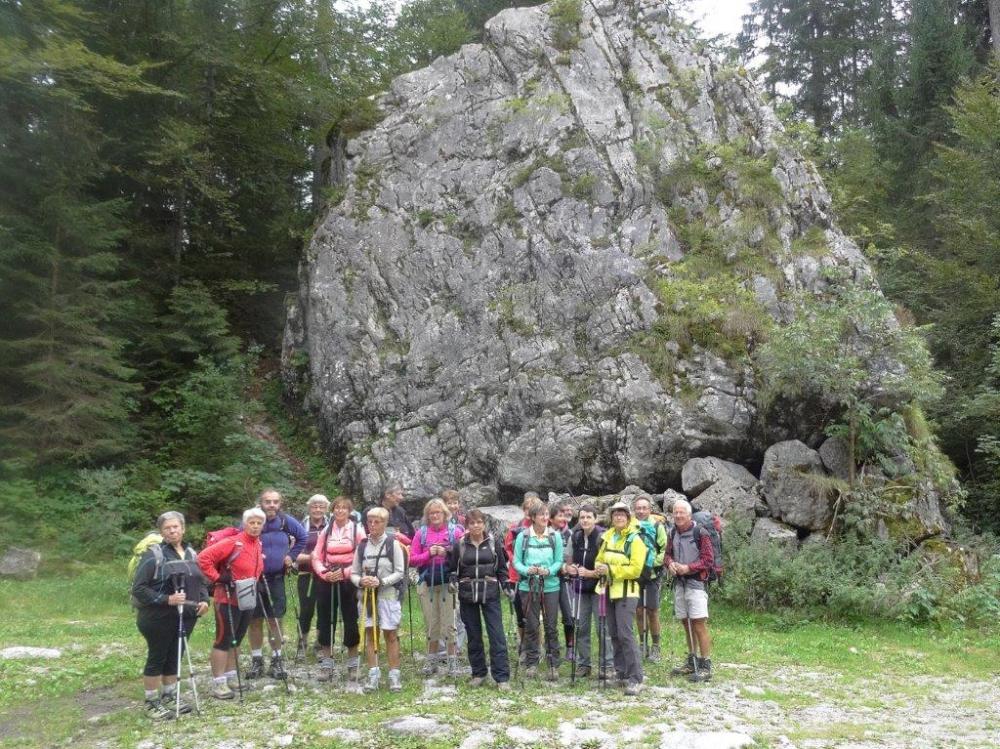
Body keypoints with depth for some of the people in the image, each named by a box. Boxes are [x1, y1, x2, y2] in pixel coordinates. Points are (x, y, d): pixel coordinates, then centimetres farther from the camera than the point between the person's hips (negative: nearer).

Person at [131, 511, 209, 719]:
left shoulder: (191, 554, 10)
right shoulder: (153, 555, -11)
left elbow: (201, 582, 18)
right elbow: (138, 588, -16)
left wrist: (204, 600, -1)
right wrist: (166, 599, -24)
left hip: (186, 617, 6)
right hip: (159, 618, -6)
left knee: (174, 658, 16)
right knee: (157, 659, 5)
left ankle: (169, 697, 30)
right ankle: (152, 702, 17)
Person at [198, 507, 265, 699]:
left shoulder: (258, 545, 6)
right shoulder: (233, 542, -19)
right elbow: (203, 558, -22)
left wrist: (257, 585, 16)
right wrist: (217, 578, -20)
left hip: (247, 600, 8)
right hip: (228, 600, -8)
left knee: (237, 640, 16)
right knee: (224, 640, -1)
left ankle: (231, 677, 27)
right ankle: (218, 683, 6)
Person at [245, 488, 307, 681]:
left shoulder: (286, 521, -5)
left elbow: (302, 537, 12)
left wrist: (291, 555, 6)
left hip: (276, 579, 1)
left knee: (275, 620, 5)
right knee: (255, 620, 6)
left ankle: (277, 660, 15)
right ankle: (256, 660, 19)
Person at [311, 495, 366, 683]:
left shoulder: (357, 530, -1)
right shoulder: (326, 530, 9)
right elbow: (316, 558, 6)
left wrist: (345, 572, -16)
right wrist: (324, 573, -11)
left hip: (349, 581, -3)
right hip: (327, 581, 3)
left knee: (351, 622, 2)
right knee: (326, 621, 5)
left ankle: (352, 665, 15)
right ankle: (326, 664, 15)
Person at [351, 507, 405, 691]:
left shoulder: (393, 544, -4)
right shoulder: (362, 545, 5)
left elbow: (399, 573, -5)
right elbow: (354, 573, 8)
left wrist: (381, 581, -17)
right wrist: (361, 581, -13)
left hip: (388, 594, -3)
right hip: (367, 594, 3)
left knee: (390, 634, 1)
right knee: (370, 633, 6)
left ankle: (394, 675, 6)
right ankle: (373, 674, 13)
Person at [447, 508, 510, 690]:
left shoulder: (494, 543, 2)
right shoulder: (459, 545, 3)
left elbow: (502, 568, 9)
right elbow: (453, 569, 10)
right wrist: (452, 583, -4)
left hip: (490, 594, -1)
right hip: (467, 595, 1)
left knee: (497, 635, -5)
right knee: (473, 636, 8)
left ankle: (502, 677, -1)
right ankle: (478, 673, 21)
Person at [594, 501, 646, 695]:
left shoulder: (635, 539, -9)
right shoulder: (607, 537, 11)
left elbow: (635, 569, -16)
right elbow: (600, 559, 18)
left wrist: (610, 570, -20)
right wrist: (600, 568, -5)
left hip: (626, 592, -7)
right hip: (609, 591, 7)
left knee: (625, 634, -12)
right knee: (614, 634, 12)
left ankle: (635, 678, -8)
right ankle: (621, 673, 22)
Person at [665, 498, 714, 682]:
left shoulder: (700, 532, -11)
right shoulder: (673, 533, 8)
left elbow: (708, 559, -10)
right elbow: (668, 554, 17)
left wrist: (688, 568, -19)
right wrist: (670, 563, -6)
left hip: (696, 583, -6)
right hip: (679, 582, 6)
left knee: (699, 624, -8)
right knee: (687, 624, 14)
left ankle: (706, 666, -3)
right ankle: (692, 661, 25)